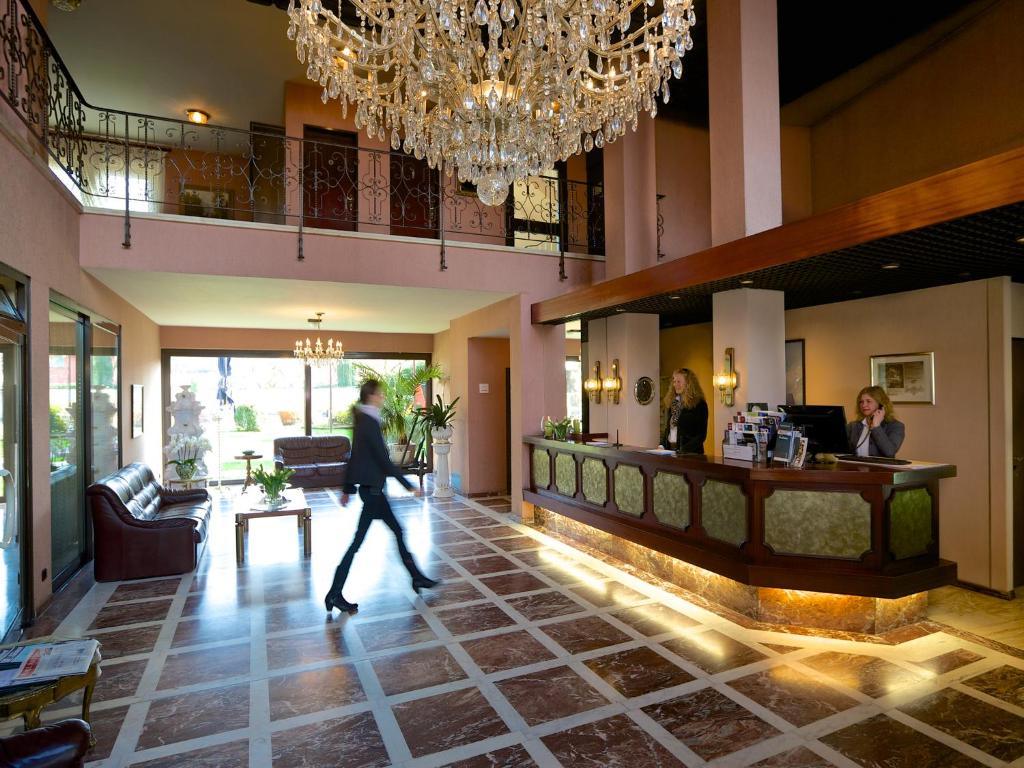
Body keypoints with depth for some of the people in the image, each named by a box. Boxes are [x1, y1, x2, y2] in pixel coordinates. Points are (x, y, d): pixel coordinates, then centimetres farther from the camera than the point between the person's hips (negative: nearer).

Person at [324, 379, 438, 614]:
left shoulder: (362, 421, 9)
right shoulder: (370, 423, -19)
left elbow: (354, 458, 15)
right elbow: (385, 460, -21)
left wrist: (347, 489, 21)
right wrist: (410, 487, -17)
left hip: (369, 487, 10)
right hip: (372, 488, -10)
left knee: (397, 531, 15)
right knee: (357, 541, -1)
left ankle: (417, 578, 26)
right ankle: (334, 595, 8)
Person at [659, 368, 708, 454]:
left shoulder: (699, 404, -6)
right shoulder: (671, 402, 11)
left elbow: (701, 435, -10)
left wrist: (683, 451, -19)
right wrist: (662, 445, 2)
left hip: (690, 453, -5)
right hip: (670, 451, 5)